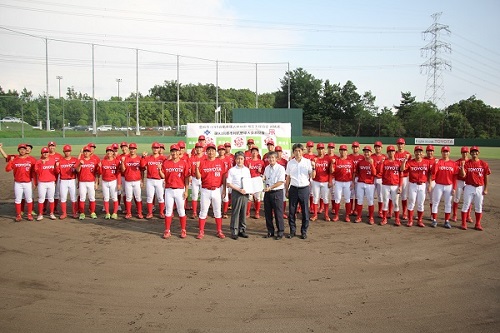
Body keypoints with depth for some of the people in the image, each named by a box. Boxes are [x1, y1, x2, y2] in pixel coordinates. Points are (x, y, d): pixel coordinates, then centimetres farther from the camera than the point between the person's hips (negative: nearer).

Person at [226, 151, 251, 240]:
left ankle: (242, 230, 19)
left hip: (245, 193, 4)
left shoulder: (247, 170, 10)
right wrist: (239, 190, -14)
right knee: (235, 212, -2)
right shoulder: (232, 170, -3)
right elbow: (228, 184, -6)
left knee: (243, 212, 9)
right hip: (236, 193, -4)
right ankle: (234, 231, 5)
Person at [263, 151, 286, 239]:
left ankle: (280, 232, 12)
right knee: (268, 213, 10)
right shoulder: (266, 168, 10)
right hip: (267, 193, 6)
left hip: (277, 192, -6)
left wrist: (270, 187, -21)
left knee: (278, 213, -1)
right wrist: (262, 178, 0)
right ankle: (270, 231, 24)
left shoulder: (280, 168, -9)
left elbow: (281, 182, -15)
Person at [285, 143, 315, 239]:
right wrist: (286, 190, 9)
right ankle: (292, 230, 15)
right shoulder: (290, 163, 6)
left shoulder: (307, 162, 0)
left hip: (304, 188, -1)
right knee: (292, 211, 4)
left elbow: (312, 176, -2)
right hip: (293, 189, 2)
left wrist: (313, 167, -18)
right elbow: (288, 178, 10)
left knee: (305, 211, 3)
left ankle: (304, 231, 14)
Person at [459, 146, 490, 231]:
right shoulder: (466, 163, -2)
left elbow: (486, 177, 4)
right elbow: (463, 175, -10)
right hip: (469, 187, -1)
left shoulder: (483, 164, 1)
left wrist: (485, 189, 0)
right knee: (466, 205, 1)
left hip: (480, 188, 1)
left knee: (479, 207, 8)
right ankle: (464, 223, 9)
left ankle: (478, 224, 17)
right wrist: (462, 166, -23)